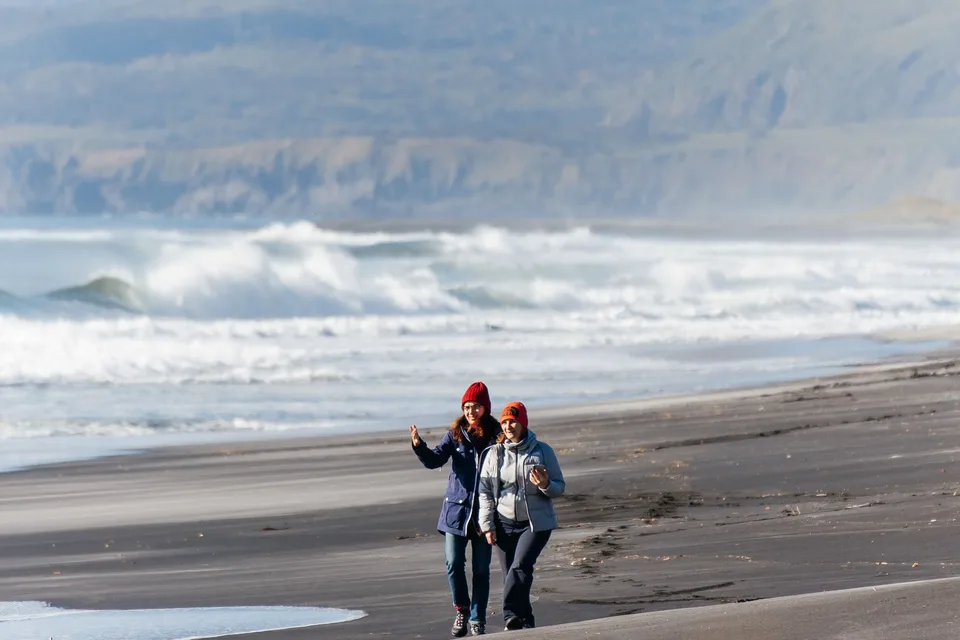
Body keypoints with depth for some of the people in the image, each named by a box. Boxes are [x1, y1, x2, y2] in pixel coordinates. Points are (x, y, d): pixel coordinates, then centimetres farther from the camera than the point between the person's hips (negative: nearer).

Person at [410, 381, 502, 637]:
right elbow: (435, 460, -8)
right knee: (454, 563, -6)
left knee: (481, 568, 4)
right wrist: (419, 445, -25)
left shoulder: (496, 436, -2)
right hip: (456, 509, 1)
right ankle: (461, 609, 16)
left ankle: (477, 619, 13)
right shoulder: (455, 434, 2)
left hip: (484, 510, -1)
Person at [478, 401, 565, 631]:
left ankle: (512, 617, -26)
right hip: (504, 523, 3)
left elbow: (560, 487, 3)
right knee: (510, 574, 1)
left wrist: (545, 485, -20)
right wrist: (487, 525, -1)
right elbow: (484, 491, 7)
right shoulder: (495, 454, 5)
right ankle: (525, 623, 11)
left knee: (520, 567, -21)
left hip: (536, 523, -3)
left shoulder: (542, 451, 0)